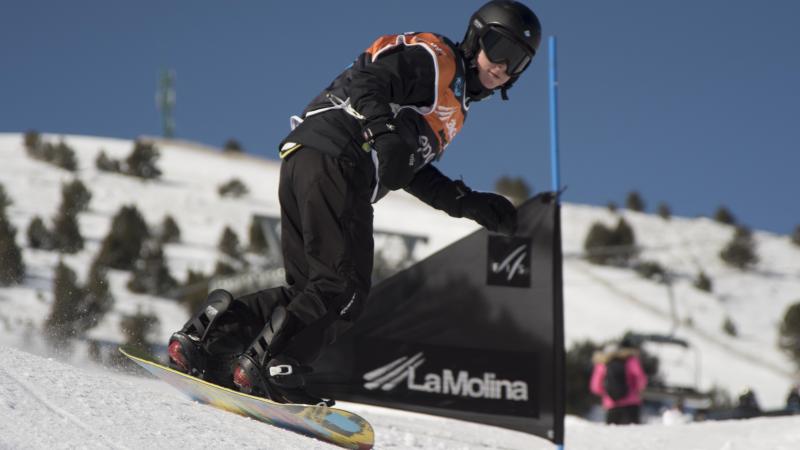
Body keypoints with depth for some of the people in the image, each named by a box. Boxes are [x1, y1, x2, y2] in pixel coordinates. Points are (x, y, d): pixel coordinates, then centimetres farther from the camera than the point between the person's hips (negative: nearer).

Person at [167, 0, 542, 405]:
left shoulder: (453, 104, 30)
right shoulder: (432, 57, 1)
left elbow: (406, 169, 28)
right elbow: (365, 82, -14)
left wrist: (469, 203, 23)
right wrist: (384, 126, -32)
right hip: (331, 157, -10)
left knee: (311, 288, 8)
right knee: (345, 287, -14)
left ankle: (204, 337, 4)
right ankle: (270, 368, -18)